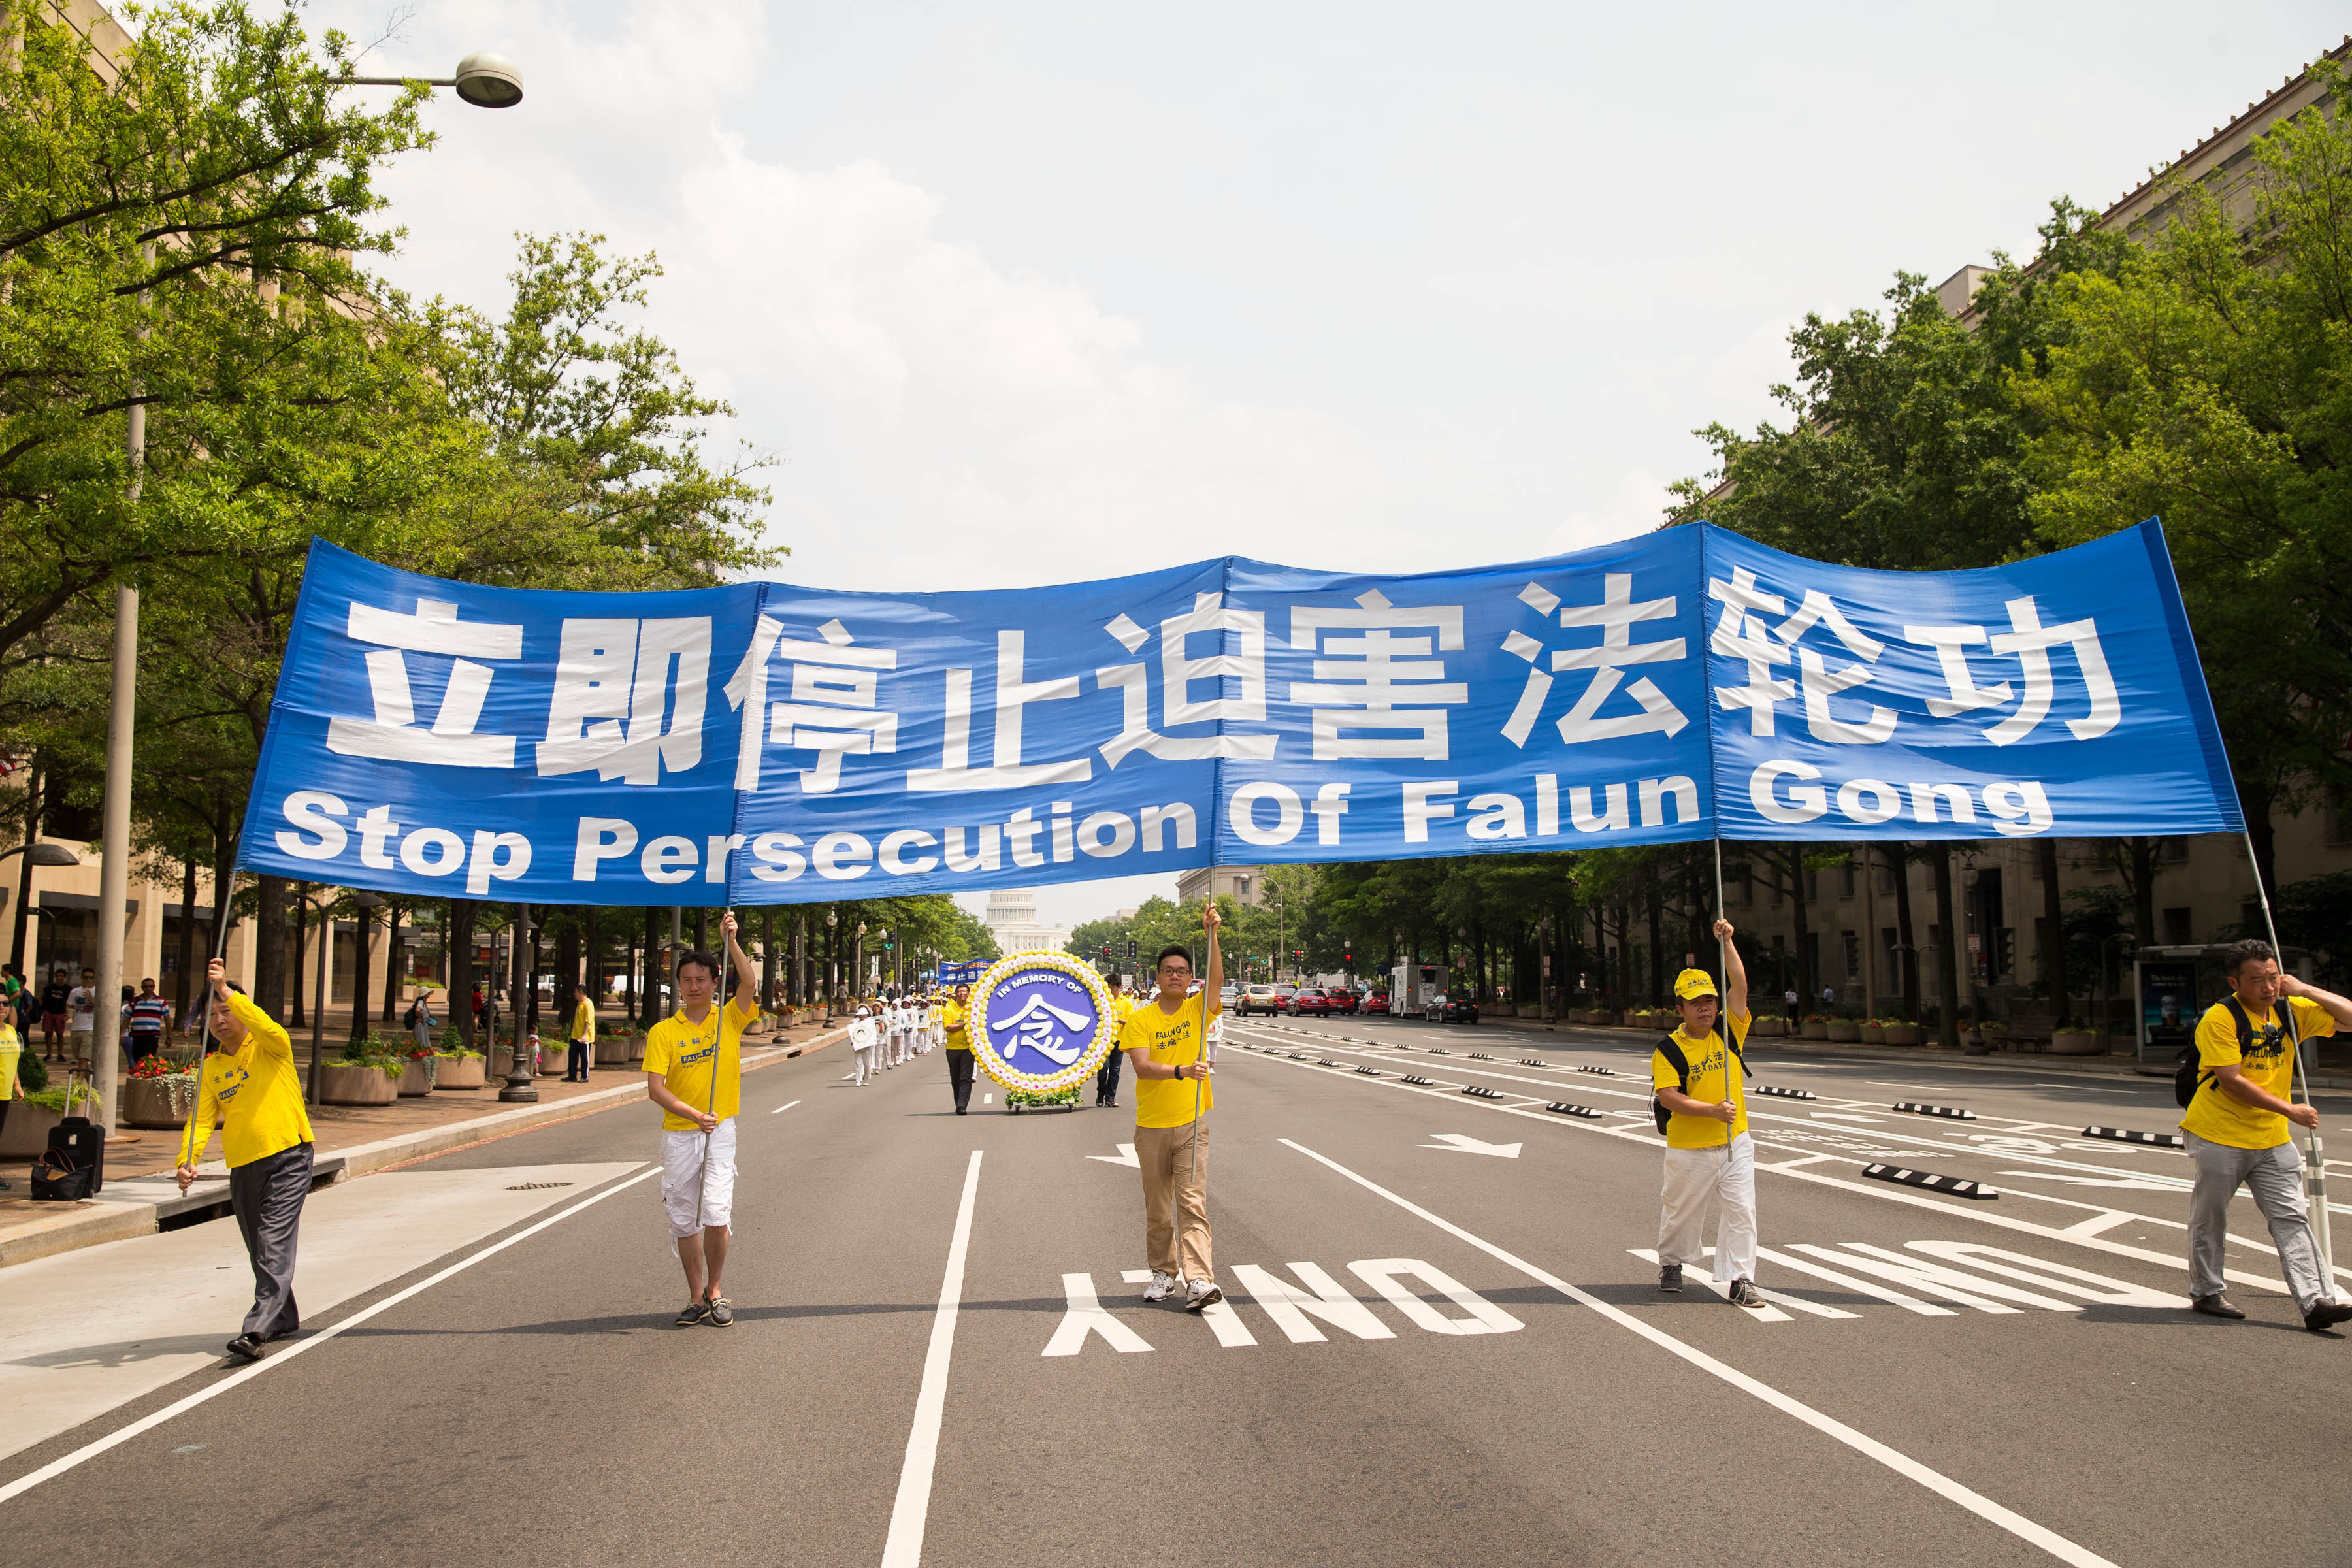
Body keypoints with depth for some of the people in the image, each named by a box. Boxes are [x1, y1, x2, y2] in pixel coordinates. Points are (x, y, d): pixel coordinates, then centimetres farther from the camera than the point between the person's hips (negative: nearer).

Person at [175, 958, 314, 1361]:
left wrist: (227, 991, -32)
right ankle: (284, 1319, 33)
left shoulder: (269, 1047, -2)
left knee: (275, 1246, -16)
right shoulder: (211, 1068, 10)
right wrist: (187, 1162, -15)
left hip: (288, 1159, -6)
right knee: (260, 1253, 16)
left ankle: (256, 1330, -21)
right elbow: (201, 1119, 1)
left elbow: (267, 1028, -27)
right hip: (243, 1167, 6)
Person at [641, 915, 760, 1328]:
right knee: (684, 1220, 7)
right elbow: (655, 1089, -7)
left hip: (720, 1129, -1)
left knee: (715, 1215, -12)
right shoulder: (662, 1032, 0)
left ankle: (714, 1291, 9)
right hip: (678, 1135, 1)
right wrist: (695, 1114, -19)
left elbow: (751, 983, -16)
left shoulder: (730, 1019, 2)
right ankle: (697, 1298, 20)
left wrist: (730, 941, -23)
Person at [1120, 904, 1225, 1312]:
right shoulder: (1139, 1019, -4)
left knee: (1193, 1202, -9)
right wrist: (1181, 1071, -33)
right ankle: (1164, 1272, 25)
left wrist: (1211, 933, -30)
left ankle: (1199, 1280, -16)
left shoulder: (1198, 1009, 1)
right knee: (1157, 1208, 11)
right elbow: (1142, 1067, -16)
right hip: (1151, 1126, 1)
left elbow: (1217, 978, -18)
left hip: (1191, 1124, -1)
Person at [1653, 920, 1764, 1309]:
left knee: (1740, 1210, -3)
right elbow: (1668, 1097, -18)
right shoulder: (1668, 1050, -9)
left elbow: (1739, 985, -9)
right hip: (1689, 1147, -2)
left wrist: (1726, 942, -16)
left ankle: (1740, 1281, 3)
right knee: (1682, 1211, 11)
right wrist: (1712, 1111, -28)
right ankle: (1671, 1263, 35)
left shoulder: (1728, 1031, 2)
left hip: (1735, 1142, 3)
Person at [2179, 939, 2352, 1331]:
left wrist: (2305, 990, -10)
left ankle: (2316, 1301, -4)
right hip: (2220, 1137, -5)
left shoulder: (2291, 1011, 4)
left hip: (2273, 1140, 5)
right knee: (2210, 1220, 7)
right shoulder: (2219, 1019, -15)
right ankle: (2206, 1293, 21)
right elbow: (2231, 1082, -19)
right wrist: (2290, 1110, -20)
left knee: (2292, 1218, -1)